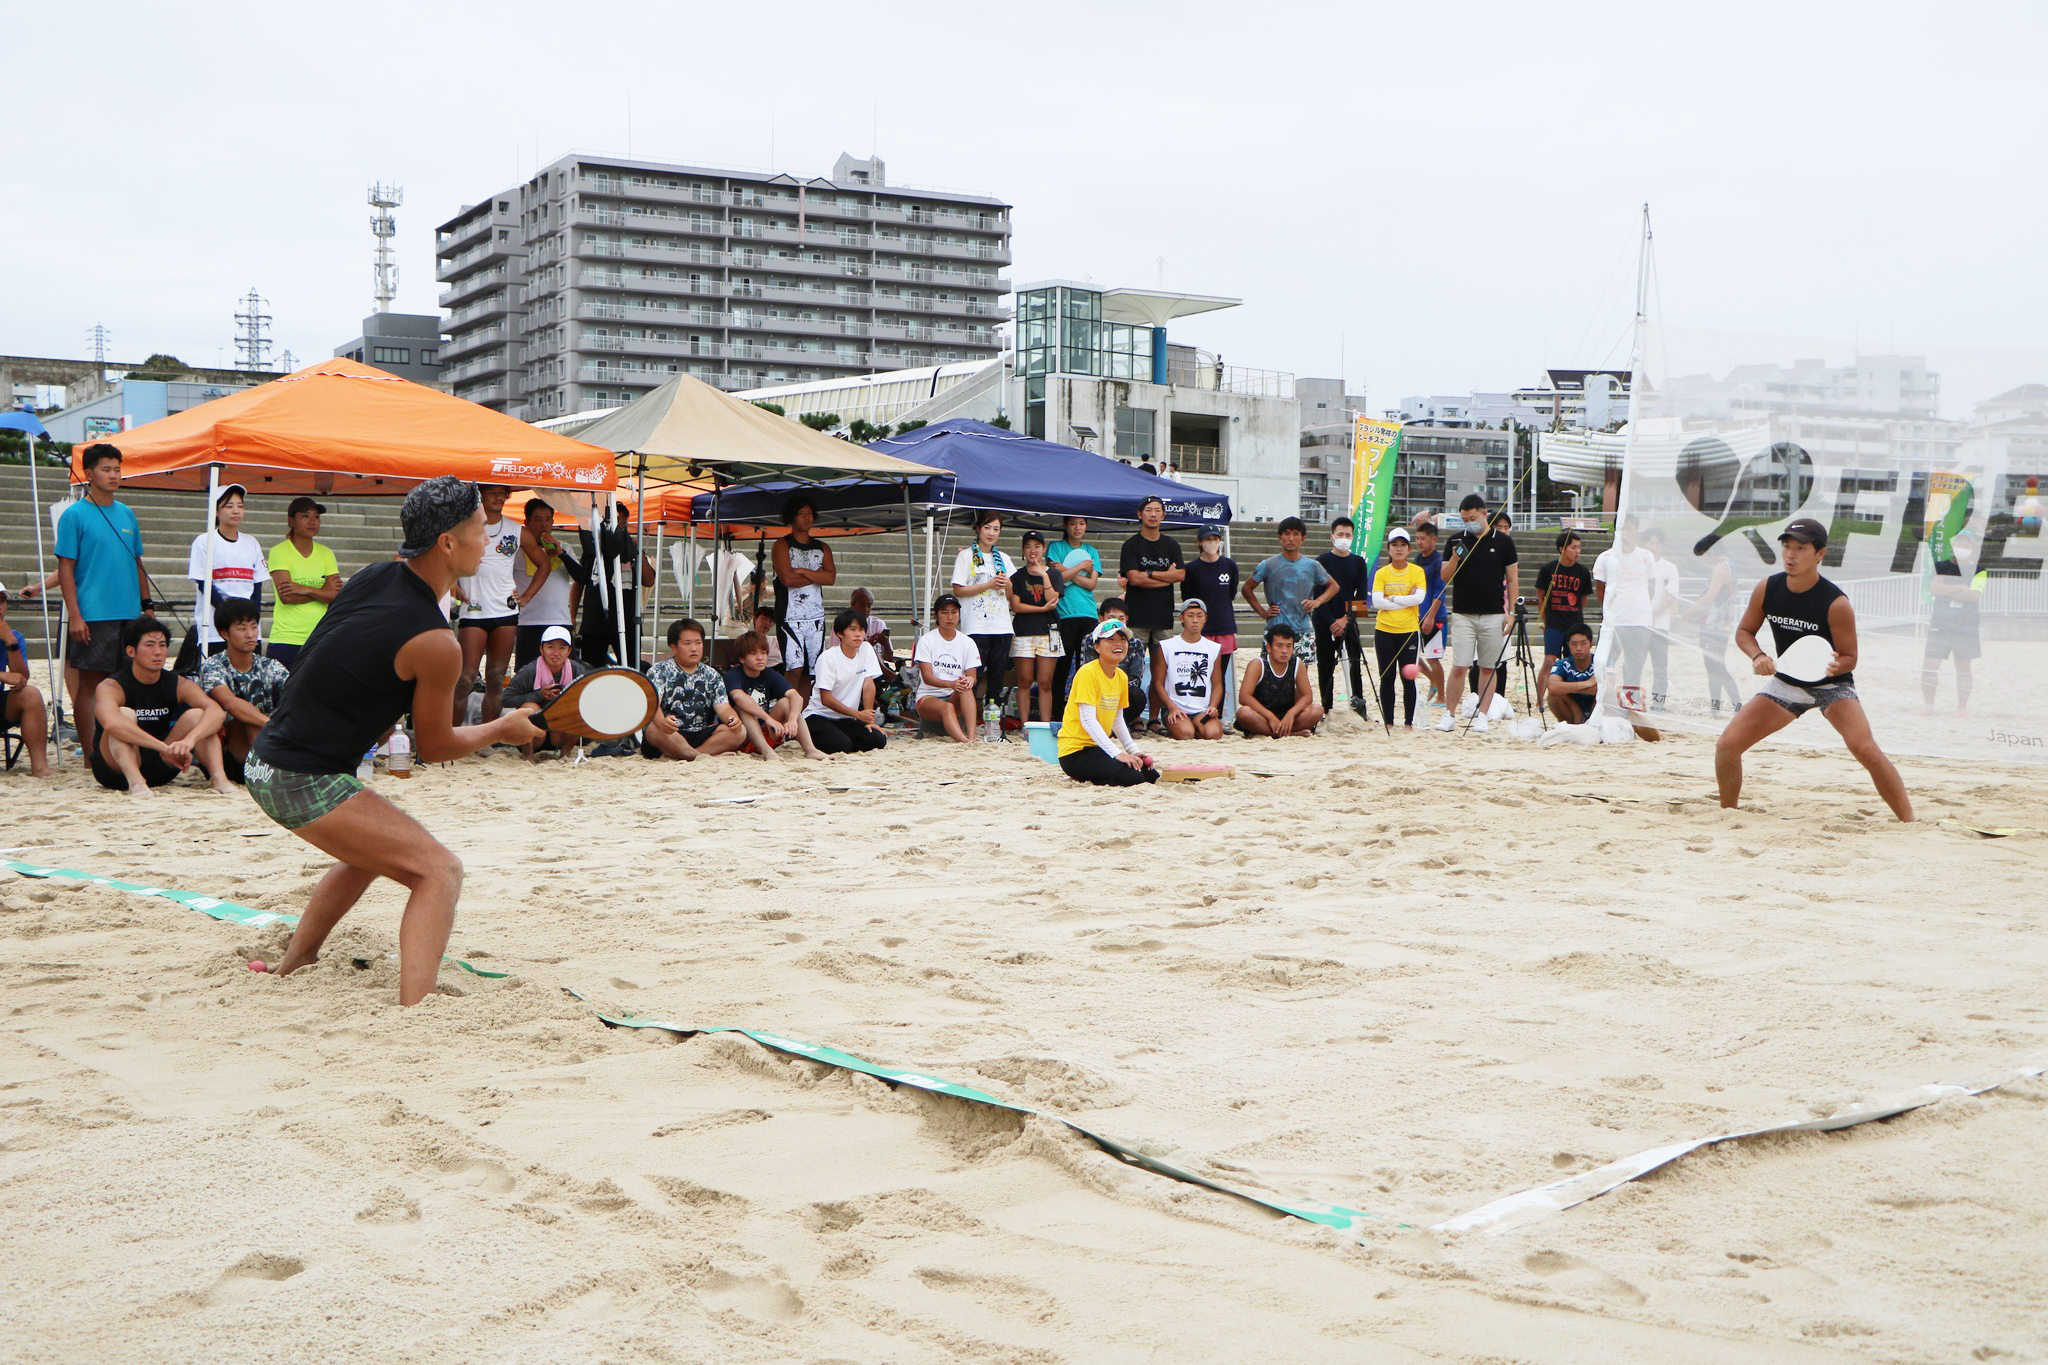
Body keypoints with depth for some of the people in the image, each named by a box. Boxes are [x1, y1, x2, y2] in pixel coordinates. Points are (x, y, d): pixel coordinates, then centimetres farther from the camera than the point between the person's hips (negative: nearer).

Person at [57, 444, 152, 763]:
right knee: (91, 683, -1)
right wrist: (74, 616, -13)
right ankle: (90, 753, 4)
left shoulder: (127, 514, 13)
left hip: (130, 615, 5)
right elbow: (65, 569, -6)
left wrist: (147, 605, 14)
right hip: (93, 616, -5)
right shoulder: (74, 515, -3)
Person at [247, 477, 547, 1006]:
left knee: (373, 851, 32)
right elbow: (435, 747, -6)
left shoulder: (375, 575, 2)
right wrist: (503, 729, 8)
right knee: (439, 870, -13)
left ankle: (288, 969, 44)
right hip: (305, 783, -10)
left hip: (266, 758, 10)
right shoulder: (437, 644, -21)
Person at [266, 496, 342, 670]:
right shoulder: (279, 551, -1)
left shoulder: (326, 554, 11)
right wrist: (323, 591, -6)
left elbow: (337, 595, -1)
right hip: (286, 639, -3)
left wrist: (305, 589, -13)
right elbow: (286, 596, -12)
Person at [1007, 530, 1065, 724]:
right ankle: (1024, 725, 2)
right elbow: (1015, 606, -3)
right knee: (1024, 682, -1)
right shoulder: (1017, 576, 7)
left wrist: (1044, 575, -9)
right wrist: (1042, 608, -9)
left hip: (1048, 632, 0)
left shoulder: (1053, 574, 10)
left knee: (1045, 683, -1)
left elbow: (1053, 601, -5)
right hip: (1023, 633, 0)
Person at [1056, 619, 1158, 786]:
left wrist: (1134, 752, 7)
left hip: (1099, 748, 9)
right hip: (1075, 752, -9)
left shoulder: (1122, 677, 11)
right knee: (1133, 777, -26)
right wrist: (1117, 753, -28)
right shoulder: (1088, 673, -15)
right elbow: (1088, 719, -22)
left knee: (1152, 776, 0)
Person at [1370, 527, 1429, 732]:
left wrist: (1393, 599, -12)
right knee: (1387, 678, 4)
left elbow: (1420, 598, -14)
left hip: (1409, 631, -1)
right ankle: (1388, 722, 11)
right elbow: (1376, 602, -9)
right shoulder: (1381, 573, 4)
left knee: (1408, 678, -1)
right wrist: (1405, 601, -12)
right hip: (1384, 631, 1)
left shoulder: (1417, 571, 1)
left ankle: (1409, 722, 8)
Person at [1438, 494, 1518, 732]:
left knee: (1488, 668, 4)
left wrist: (1511, 612, -1)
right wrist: (1455, 558, -13)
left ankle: (1481, 716, 10)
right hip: (1462, 615, 0)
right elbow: (1445, 579, 6)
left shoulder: (1503, 541, 3)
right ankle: (1449, 715, 3)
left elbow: (1512, 579, 6)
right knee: (1458, 667, -5)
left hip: (1493, 615, 0)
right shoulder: (1457, 541, 5)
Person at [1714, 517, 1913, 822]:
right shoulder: (1767, 589, -11)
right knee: (1726, 745, -5)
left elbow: (1849, 658, -15)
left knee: (1866, 749, -26)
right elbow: (1744, 631, 3)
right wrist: (1757, 656, -18)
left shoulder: (1836, 603, -23)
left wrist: (1835, 666, -38)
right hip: (1786, 681, 4)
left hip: (1832, 684, -4)